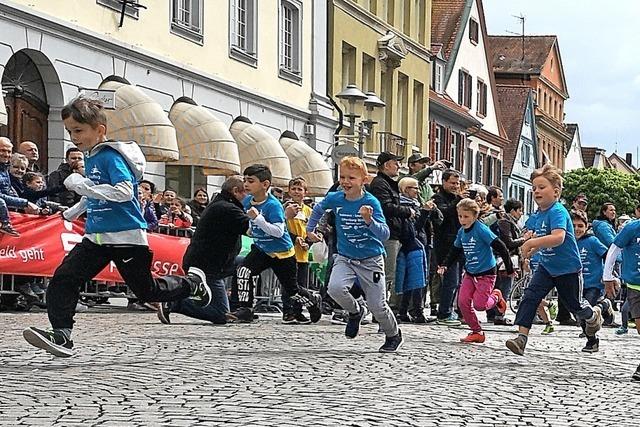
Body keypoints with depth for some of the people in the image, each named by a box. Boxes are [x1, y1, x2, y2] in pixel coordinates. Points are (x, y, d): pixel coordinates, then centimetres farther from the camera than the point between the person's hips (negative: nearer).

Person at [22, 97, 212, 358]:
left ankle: (193, 282, 29)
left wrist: (82, 185, -27)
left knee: (147, 291, 4)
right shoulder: (91, 158, 11)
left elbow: (125, 191, -28)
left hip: (126, 236, -8)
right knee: (62, 279, -10)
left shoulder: (111, 156, -15)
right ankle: (61, 337, -15)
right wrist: (75, 211, 38)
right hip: (97, 236, 8)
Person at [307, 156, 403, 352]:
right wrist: (310, 229, 22)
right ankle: (355, 311, 8)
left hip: (371, 260, -3)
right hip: (345, 257, 3)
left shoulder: (371, 202, -18)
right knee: (335, 288, -26)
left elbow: (385, 235, -23)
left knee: (377, 305, 1)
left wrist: (369, 220, -39)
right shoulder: (334, 199, -7)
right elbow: (318, 208, 18)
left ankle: (394, 335, 31)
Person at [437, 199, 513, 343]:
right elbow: (455, 251, 19)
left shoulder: (481, 229, -19)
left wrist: (509, 267, -16)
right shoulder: (461, 232, 4)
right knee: (463, 302, -6)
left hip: (486, 273, -7)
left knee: (479, 305, -11)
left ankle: (496, 297, 21)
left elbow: (500, 247, -19)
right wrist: (444, 265, 5)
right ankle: (477, 332, 8)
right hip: (470, 273, 7)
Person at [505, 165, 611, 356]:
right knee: (530, 296, -14)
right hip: (546, 266, 7)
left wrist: (532, 242, -41)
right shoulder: (539, 214, 4)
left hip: (567, 269, -7)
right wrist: (534, 249, 9)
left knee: (574, 304, 11)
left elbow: (558, 238, -40)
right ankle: (521, 337, -19)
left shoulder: (558, 212, -23)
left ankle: (596, 313, 44)